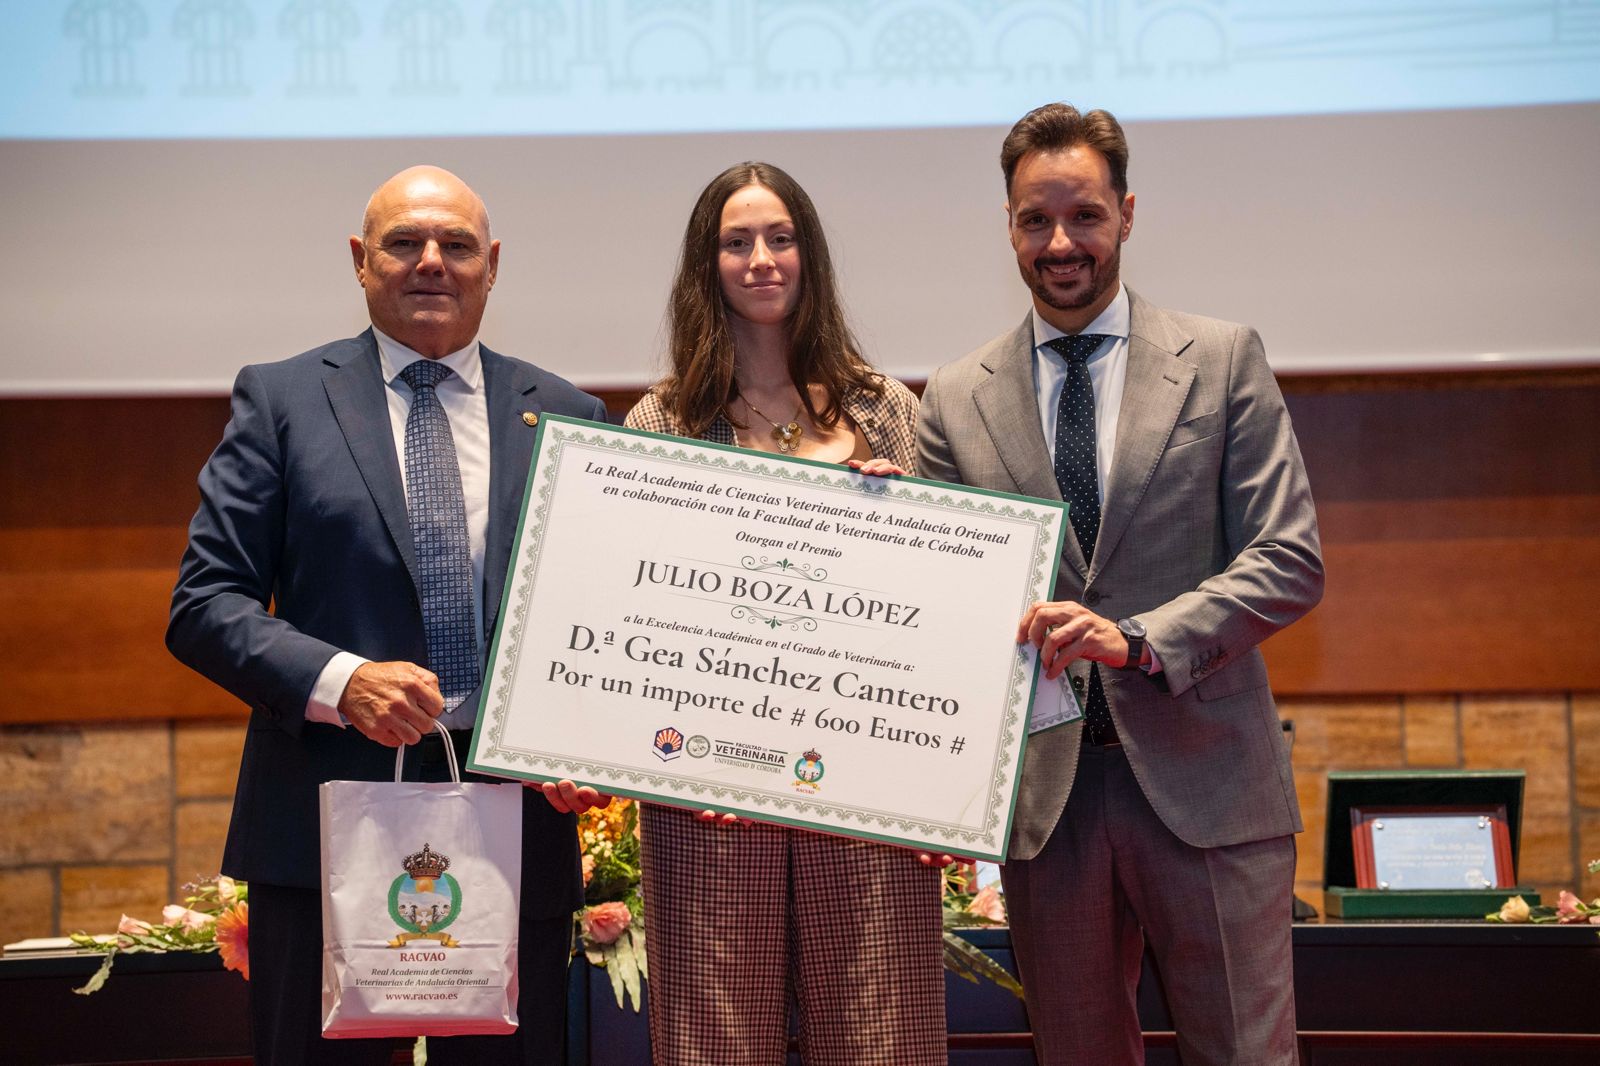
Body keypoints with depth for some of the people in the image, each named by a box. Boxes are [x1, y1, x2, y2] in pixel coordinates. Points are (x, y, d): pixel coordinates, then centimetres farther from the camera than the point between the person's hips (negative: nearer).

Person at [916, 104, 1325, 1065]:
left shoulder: (1223, 361, 3)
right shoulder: (958, 399, 9)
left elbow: (1291, 560, -4)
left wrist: (1138, 638, -17)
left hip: (1204, 779, -2)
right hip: (1043, 794, 2)